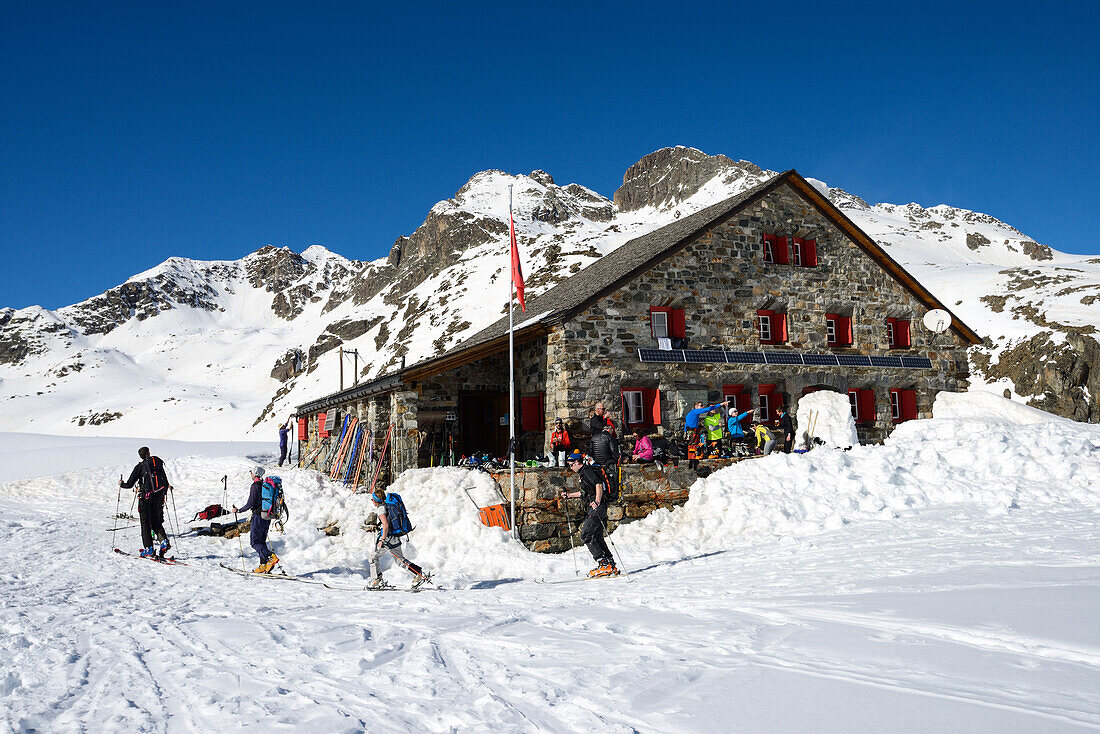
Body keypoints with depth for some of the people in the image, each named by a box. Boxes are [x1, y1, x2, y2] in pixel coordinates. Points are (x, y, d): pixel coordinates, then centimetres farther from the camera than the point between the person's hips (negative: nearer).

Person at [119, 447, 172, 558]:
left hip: (146, 497, -4)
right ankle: (164, 540, -9)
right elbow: (165, 482, 12)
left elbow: (129, 485, -2)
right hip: (159, 497, 4)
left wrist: (121, 484, 20)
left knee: (145, 523, 3)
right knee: (156, 522, 15)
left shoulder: (140, 466, -3)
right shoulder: (159, 463, 8)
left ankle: (149, 549, -1)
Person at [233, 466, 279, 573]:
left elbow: (250, 504, -16)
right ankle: (264, 565, 8)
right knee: (262, 542, 13)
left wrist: (238, 510, -3)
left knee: (254, 542, -3)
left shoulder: (255, 486, -13)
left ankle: (271, 557, -20)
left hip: (258, 517, -8)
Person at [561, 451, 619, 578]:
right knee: (597, 537, 11)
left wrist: (597, 501, -32)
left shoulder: (588, 470, -9)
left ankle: (604, 564, -13)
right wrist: (569, 495, 37)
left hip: (598, 507, -10)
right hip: (593, 507, 10)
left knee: (586, 536, -12)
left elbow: (599, 485, -22)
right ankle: (611, 566, 14)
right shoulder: (584, 472, 21)